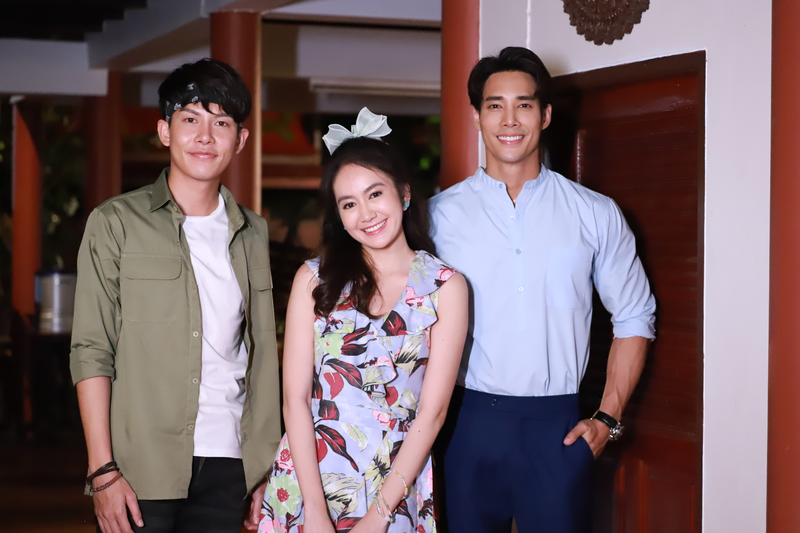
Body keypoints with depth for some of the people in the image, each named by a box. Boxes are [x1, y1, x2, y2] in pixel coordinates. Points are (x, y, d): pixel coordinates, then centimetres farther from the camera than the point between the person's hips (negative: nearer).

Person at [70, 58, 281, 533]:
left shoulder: (252, 234, 12)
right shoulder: (116, 223, 0)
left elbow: (263, 356, 14)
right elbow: (91, 352, -4)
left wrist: (266, 469, 9)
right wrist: (104, 471, -10)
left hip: (228, 465, 3)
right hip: (141, 469, -3)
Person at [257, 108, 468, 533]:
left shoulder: (445, 287, -2)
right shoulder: (314, 279, 0)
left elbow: (431, 413, -6)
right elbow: (295, 399, -4)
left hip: (396, 491, -1)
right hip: (308, 482, 1)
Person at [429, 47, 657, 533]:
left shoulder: (597, 215, 5)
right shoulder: (441, 214, 4)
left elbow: (634, 318, 10)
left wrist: (608, 419, 3)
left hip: (559, 429, 0)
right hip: (471, 423, 0)